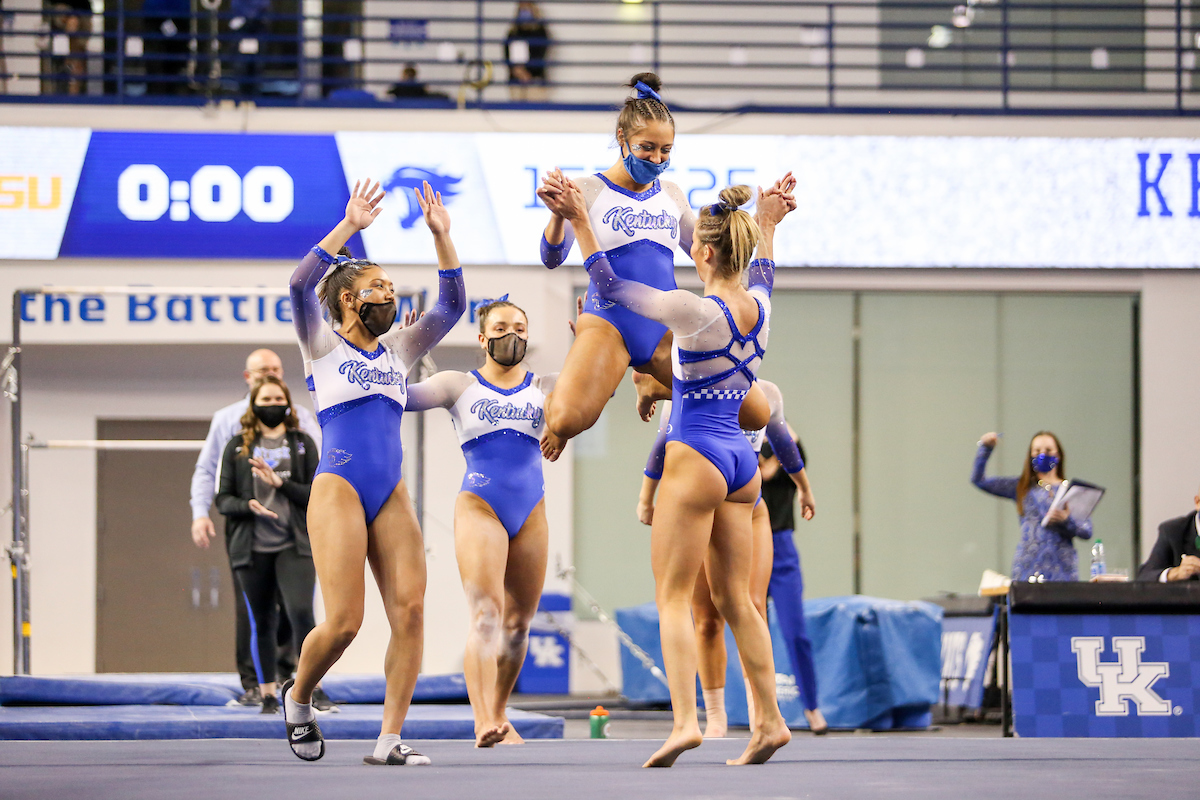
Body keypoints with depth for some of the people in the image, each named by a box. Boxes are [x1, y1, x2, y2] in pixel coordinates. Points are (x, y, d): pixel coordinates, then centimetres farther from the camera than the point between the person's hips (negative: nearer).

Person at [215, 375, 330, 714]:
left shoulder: (302, 444, 8)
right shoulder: (238, 447, 8)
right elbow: (224, 499, 5)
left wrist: (279, 483, -12)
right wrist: (249, 506, -15)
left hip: (294, 546, -1)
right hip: (252, 547, 1)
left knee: (301, 613, -17)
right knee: (261, 622, 6)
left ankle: (314, 686, -7)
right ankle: (267, 695, 15)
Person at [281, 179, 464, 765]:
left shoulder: (398, 350, 20)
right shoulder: (322, 345, 7)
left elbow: (452, 304, 14)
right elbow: (301, 284, -11)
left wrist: (441, 236, 5)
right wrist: (349, 227, -16)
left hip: (392, 494, 5)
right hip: (338, 489, -5)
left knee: (410, 608, -10)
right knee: (343, 622, -12)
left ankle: (389, 739, -8)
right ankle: (297, 697, 17)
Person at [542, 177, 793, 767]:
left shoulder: (698, 312, -17)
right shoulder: (758, 305, 3)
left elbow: (610, 287, -13)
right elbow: (761, 275, 30)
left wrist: (579, 222, -10)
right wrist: (767, 227, 46)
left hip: (696, 458, -7)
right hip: (741, 461, 7)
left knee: (672, 595, -6)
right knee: (735, 600, 12)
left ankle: (685, 719, -19)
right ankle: (769, 721, 11)